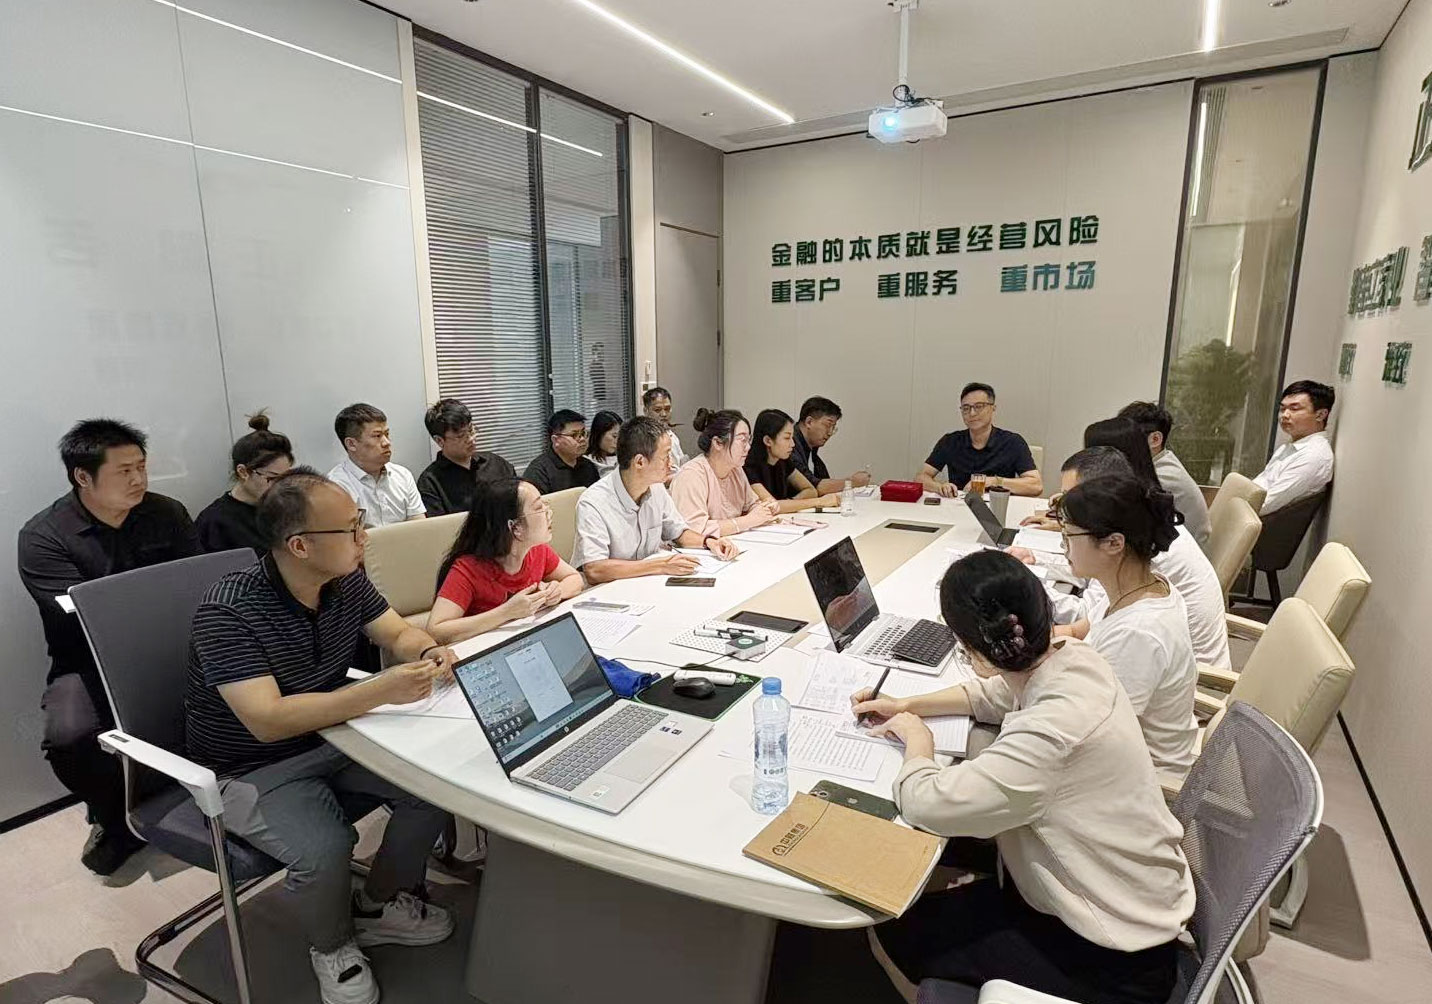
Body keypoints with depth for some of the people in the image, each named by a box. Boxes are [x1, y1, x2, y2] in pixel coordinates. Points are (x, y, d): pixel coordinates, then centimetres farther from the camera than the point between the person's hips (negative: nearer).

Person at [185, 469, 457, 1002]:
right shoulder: (227, 612, -28)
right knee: (324, 850, -29)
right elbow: (268, 720, -34)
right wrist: (381, 691, -41)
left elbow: (399, 632, 3)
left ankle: (378, 904, 17)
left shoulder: (346, 579, -8)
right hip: (251, 769, -5)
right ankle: (332, 946, 7)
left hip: (328, 739, 6)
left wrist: (429, 653, -21)